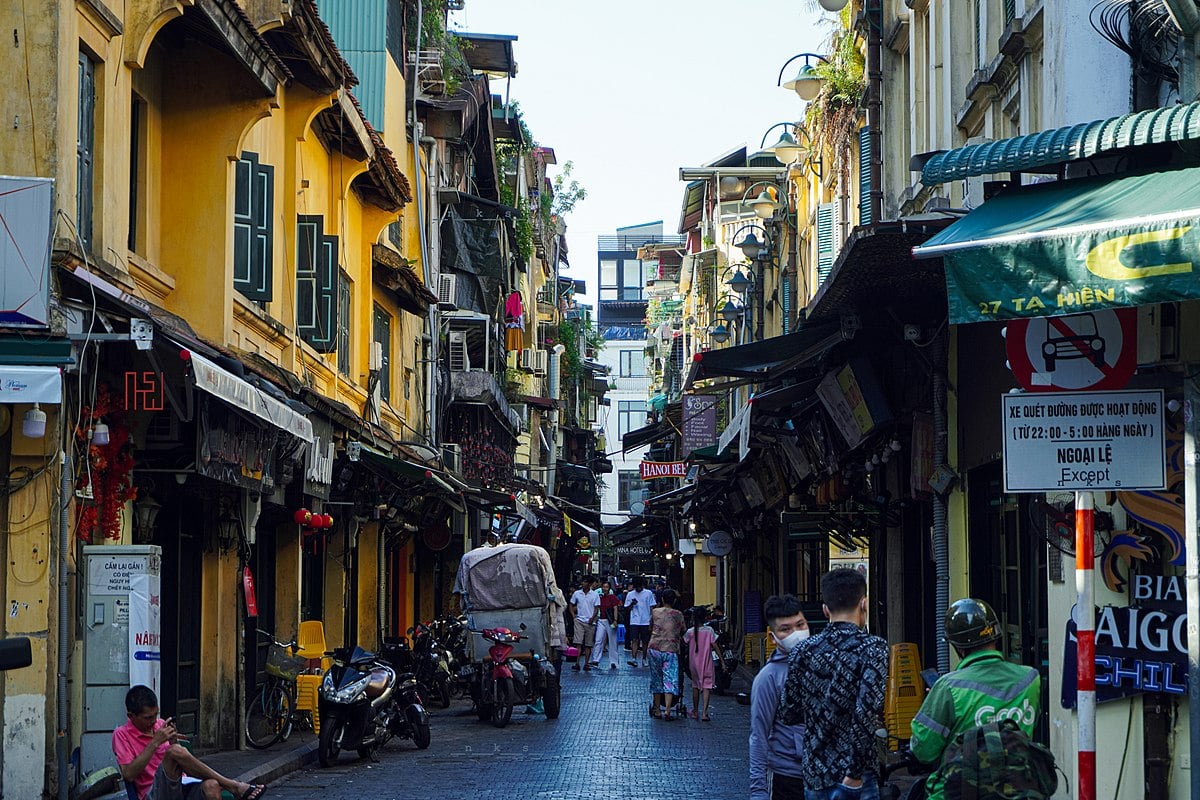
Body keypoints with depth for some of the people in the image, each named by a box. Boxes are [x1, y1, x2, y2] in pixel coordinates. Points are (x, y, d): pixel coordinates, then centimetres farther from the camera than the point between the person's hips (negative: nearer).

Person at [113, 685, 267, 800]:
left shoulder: (161, 725, 19)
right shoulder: (121, 735, 4)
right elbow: (128, 774, -11)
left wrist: (173, 742, -1)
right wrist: (155, 742, -13)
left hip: (181, 786, 5)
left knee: (211, 786, -32)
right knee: (175, 751, -32)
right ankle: (234, 786, -26)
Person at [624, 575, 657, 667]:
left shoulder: (649, 593, 1)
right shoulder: (630, 594, 5)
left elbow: (652, 607, 3)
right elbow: (627, 608, 8)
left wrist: (651, 621, -2)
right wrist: (632, 604, -13)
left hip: (646, 621, 0)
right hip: (634, 621, 0)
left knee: (645, 641, 7)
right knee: (634, 640, -11)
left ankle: (644, 659, 18)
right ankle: (633, 658, -18)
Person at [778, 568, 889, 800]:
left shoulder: (802, 651, 5)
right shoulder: (873, 648, -10)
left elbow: (788, 714, 9)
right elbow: (867, 712, -21)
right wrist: (855, 774, -16)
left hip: (812, 775, 5)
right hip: (850, 780, -5)